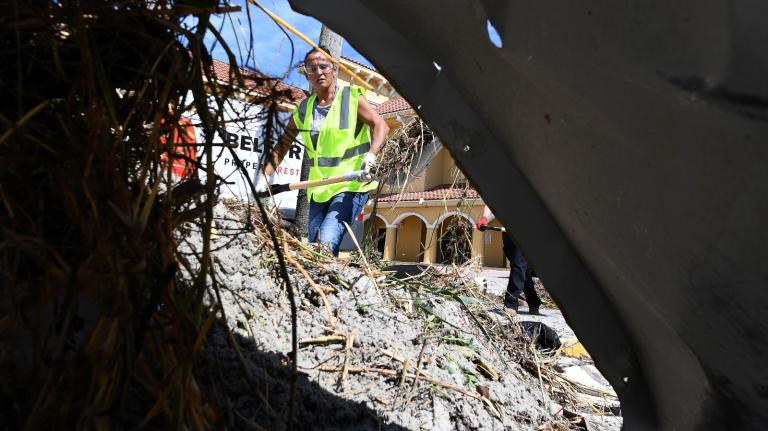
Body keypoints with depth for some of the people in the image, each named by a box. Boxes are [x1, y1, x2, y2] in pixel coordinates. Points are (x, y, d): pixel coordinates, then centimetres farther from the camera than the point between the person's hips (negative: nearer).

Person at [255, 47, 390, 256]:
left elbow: (381, 126, -12)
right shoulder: (303, 110, 10)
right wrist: (265, 175, 6)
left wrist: (371, 155, -29)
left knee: (326, 243, -22)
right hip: (319, 190, 6)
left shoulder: (352, 98, -2)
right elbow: (283, 144, 15)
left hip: (351, 186, -5)